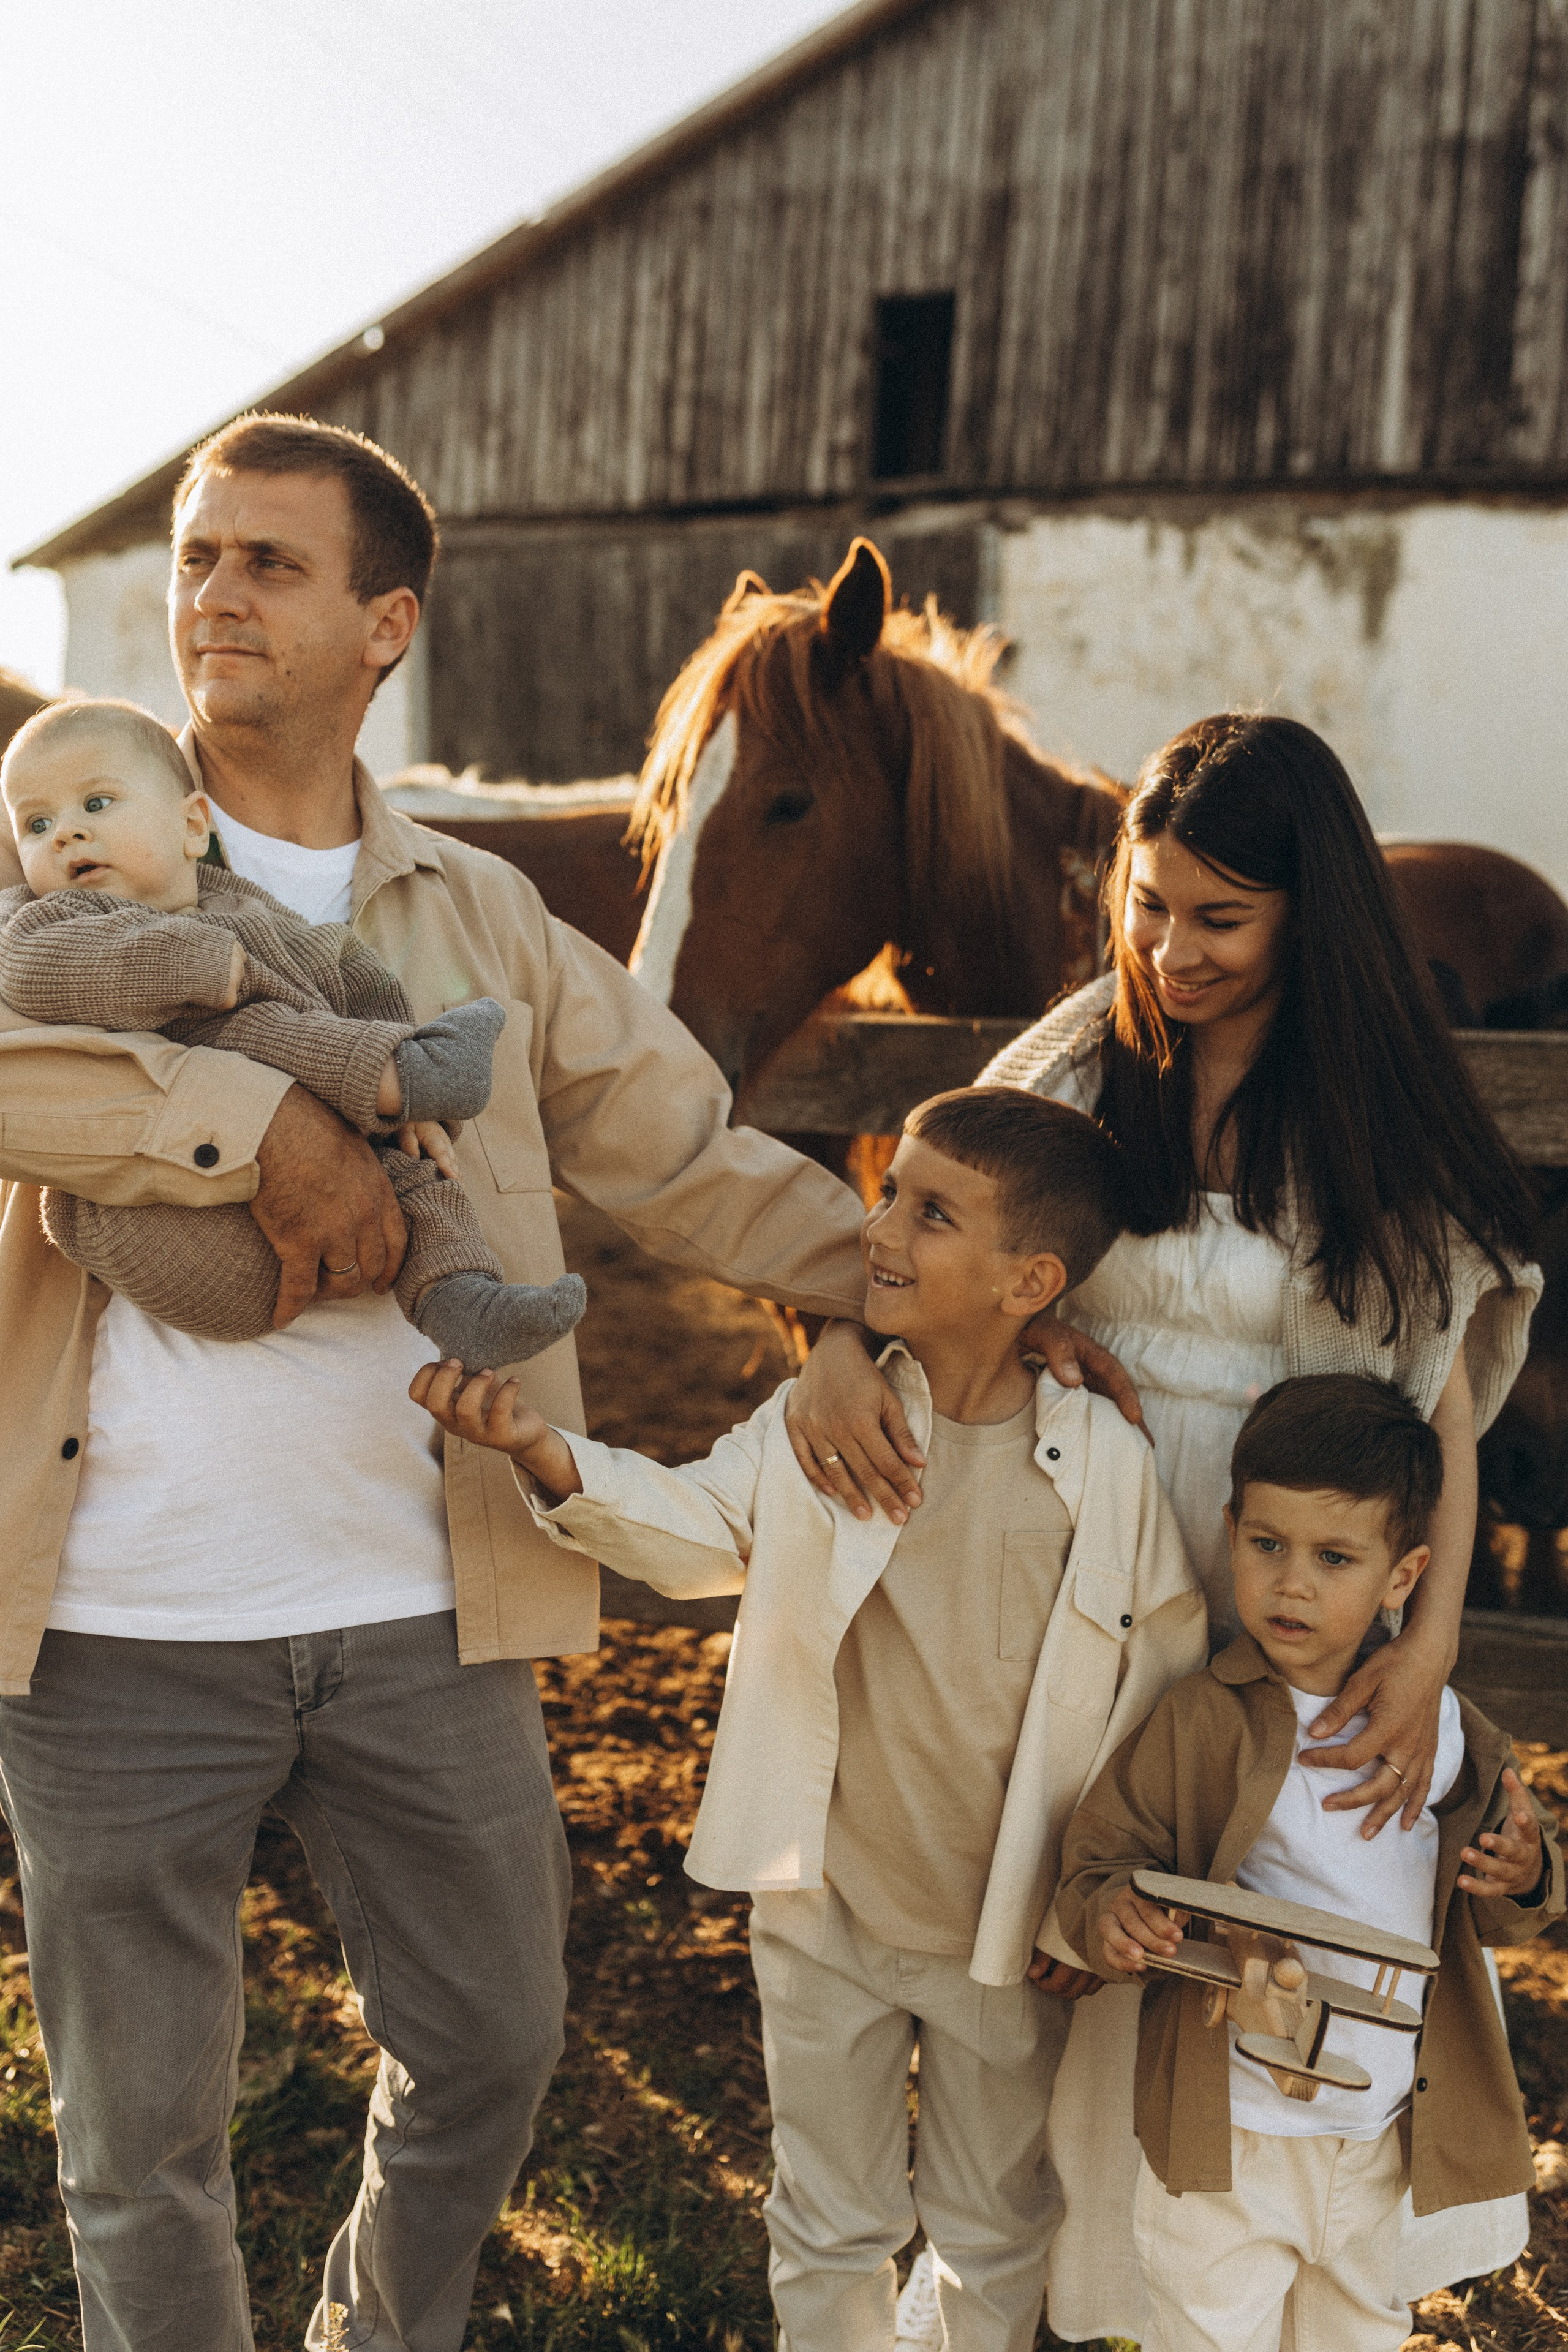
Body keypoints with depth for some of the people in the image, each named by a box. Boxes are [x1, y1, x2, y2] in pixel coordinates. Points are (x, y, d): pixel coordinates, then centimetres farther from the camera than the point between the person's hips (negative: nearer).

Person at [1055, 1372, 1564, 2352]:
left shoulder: (1446, 1729, -3)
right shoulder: (1196, 1724, -15)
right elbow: (1101, 1862, -10)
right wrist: (1111, 1917, -32)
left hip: (1387, 2136, 4)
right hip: (1225, 2134, -4)